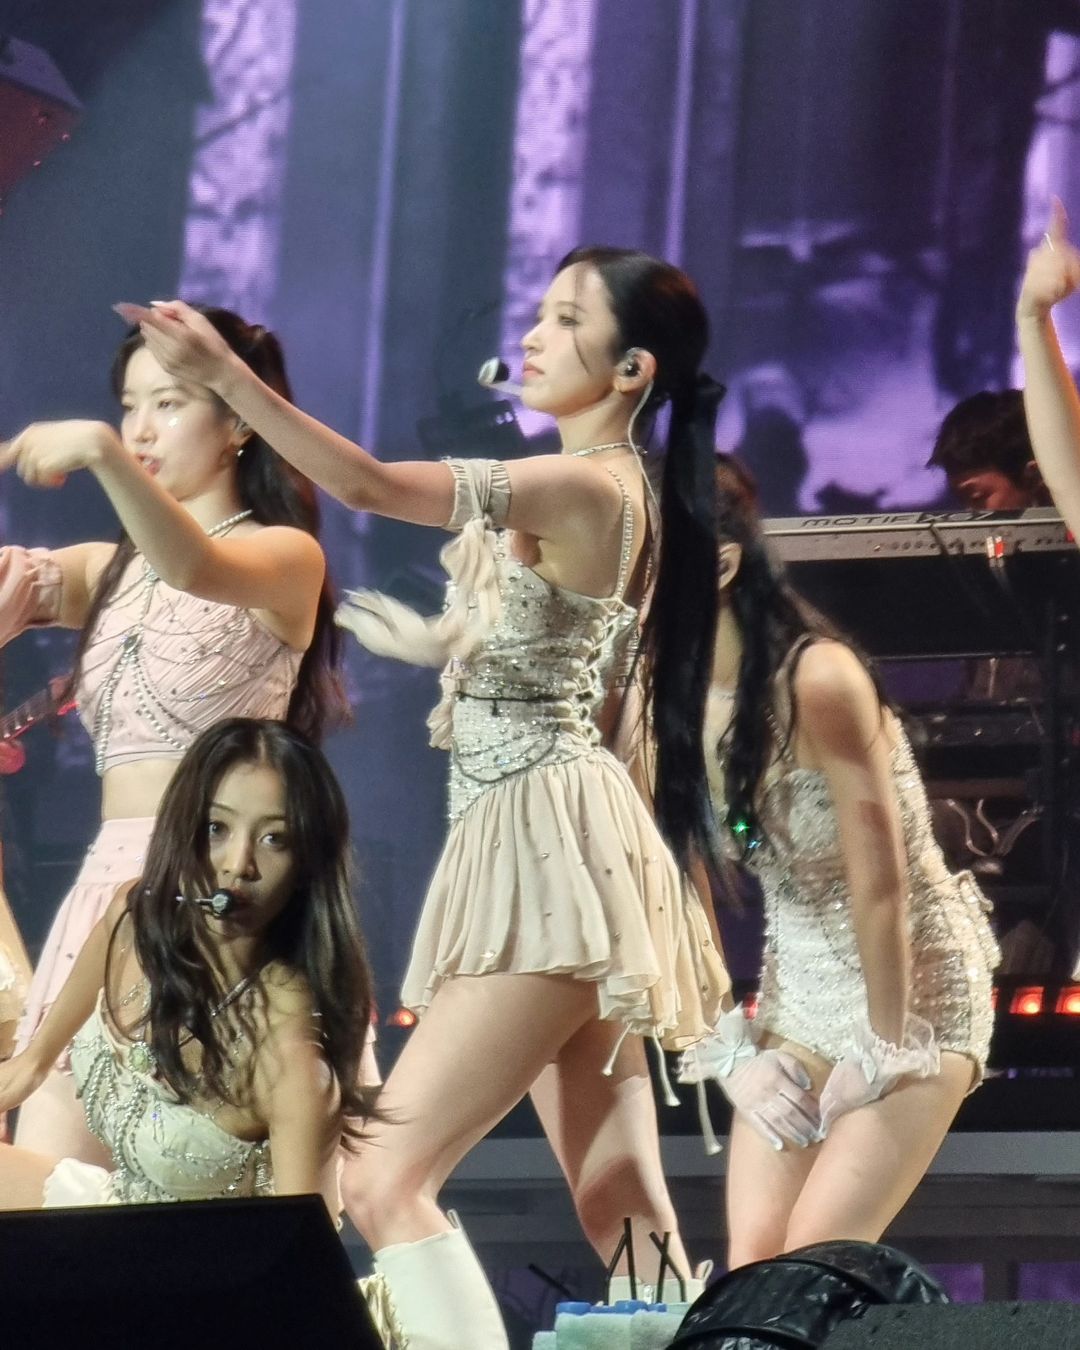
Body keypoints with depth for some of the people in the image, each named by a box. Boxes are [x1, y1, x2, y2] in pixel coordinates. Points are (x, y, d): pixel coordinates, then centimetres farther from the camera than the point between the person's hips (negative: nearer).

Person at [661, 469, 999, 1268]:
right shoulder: (668, 698, -4)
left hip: (913, 991, -7)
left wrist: (881, 1050, -16)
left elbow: (881, 882, -23)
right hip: (798, 995, 7)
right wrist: (729, 1051, -5)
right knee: (754, 1261, -4)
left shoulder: (817, 678, -26)